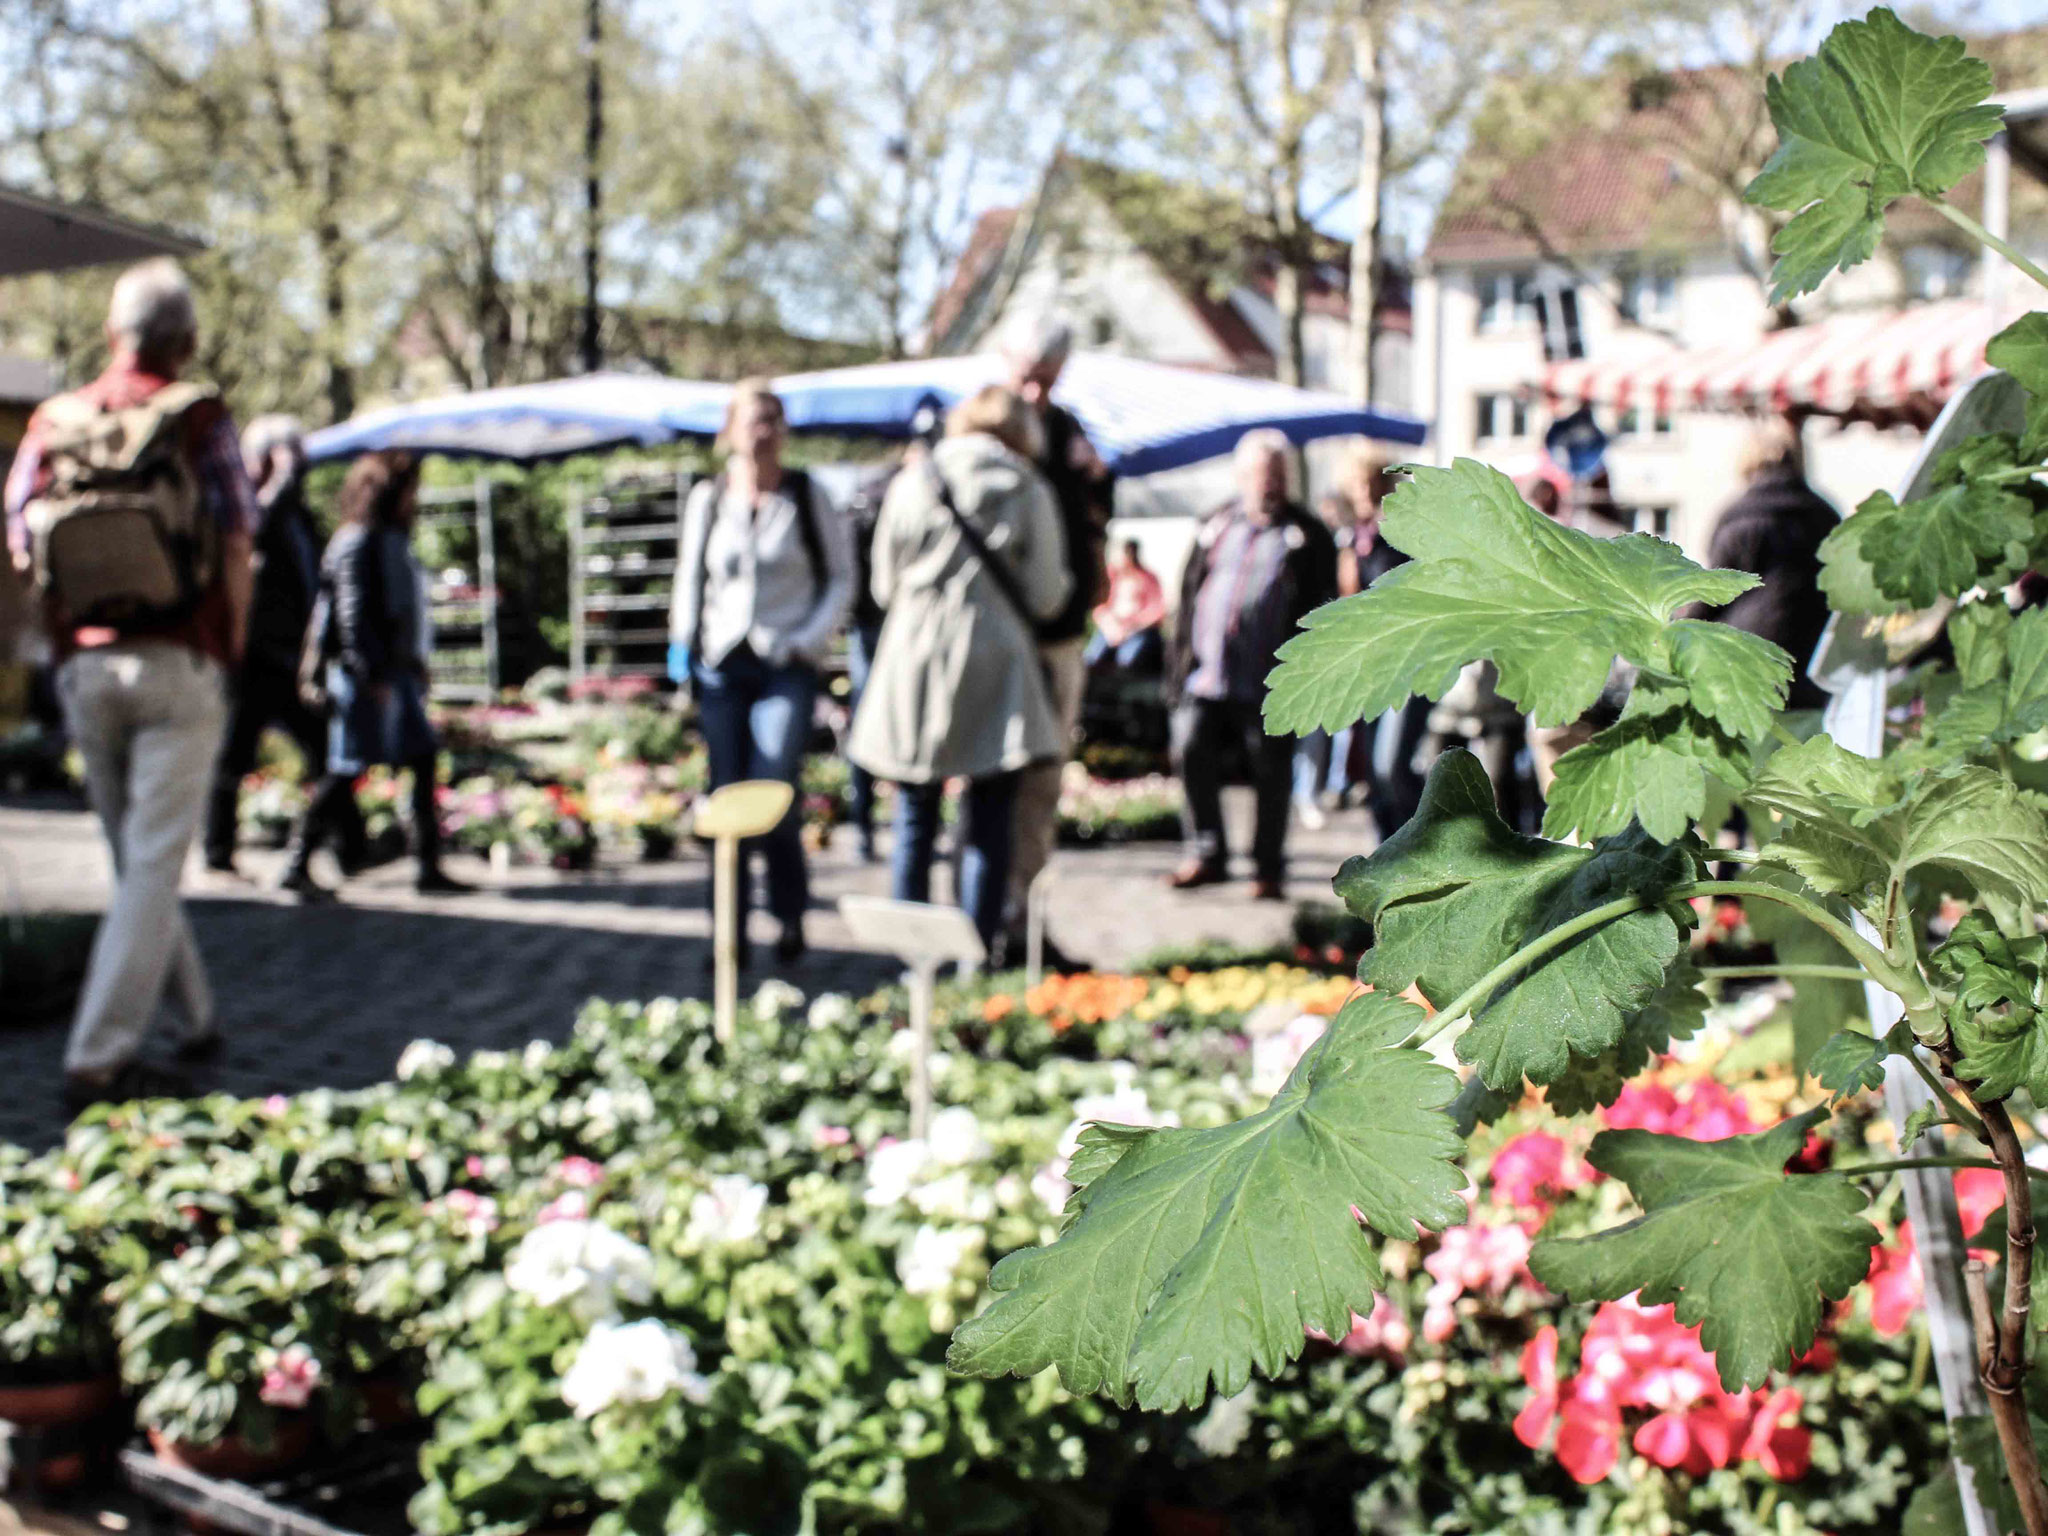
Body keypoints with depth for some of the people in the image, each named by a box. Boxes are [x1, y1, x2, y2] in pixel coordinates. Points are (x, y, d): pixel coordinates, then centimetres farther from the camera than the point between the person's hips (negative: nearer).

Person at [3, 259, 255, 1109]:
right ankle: (99, 1057, -7)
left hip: (85, 669, 4)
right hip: (178, 665, -4)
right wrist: (229, 652, 6)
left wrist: (71, 648, 16)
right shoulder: (199, 421, -5)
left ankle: (197, 1019, 28)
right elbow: (236, 546, -6)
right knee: (153, 864, -2)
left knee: (135, 858, 17)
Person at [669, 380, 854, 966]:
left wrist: (809, 641, -4)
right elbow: (691, 575, 19)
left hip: (786, 668, -2)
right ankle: (731, 935, 12)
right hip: (721, 665, 2)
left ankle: (791, 914, 10)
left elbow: (841, 577, 8)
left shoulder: (806, 497, 1)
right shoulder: (707, 498, 7)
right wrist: (683, 642, 9)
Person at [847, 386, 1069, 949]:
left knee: (915, 825, 10)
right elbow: (1046, 596, 0)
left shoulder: (911, 484, 2)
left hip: (915, 659, 2)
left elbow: (885, 584, 8)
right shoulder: (1029, 492, -1)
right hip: (995, 670, -1)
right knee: (989, 828, 4)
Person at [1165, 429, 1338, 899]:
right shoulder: (1217, 526, 14)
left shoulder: (1307, 537, 4)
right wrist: (1183, 658, 9)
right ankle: (1208, 854, 10)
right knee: (1190, 754, -5)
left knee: (1271, 776, 3)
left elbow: (1319, 610, 1)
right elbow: (1190, 593, 16)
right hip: (1208, 678, 3)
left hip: (1268, 684, -3)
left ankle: (1268, 868, 16)